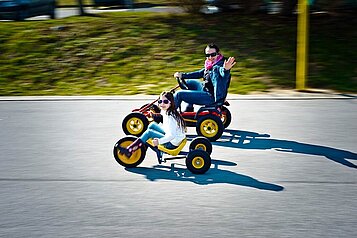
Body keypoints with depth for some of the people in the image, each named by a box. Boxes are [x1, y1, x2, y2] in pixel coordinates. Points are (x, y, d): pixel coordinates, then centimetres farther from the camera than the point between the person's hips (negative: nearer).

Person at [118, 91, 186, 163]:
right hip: (169, 137, 9)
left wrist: (159, 141, -37)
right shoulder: (165, 111, 4)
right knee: (152, 125, 9)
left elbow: (172, 135, -30)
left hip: (173, 143, -9)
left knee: (149, 133, -13)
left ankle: (129, 150, -8)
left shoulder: (170, 116, -23)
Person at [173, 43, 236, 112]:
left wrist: (226, 70, -68)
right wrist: (183, 75, 14)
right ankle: (189, 109, 31)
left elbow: (224, 75, -45)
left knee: (179, 94, -10)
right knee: (188, 82, 30)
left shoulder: (219, 66, -23)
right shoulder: (211, 65, 5)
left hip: (211, 97, -10)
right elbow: (200, 73, 17)